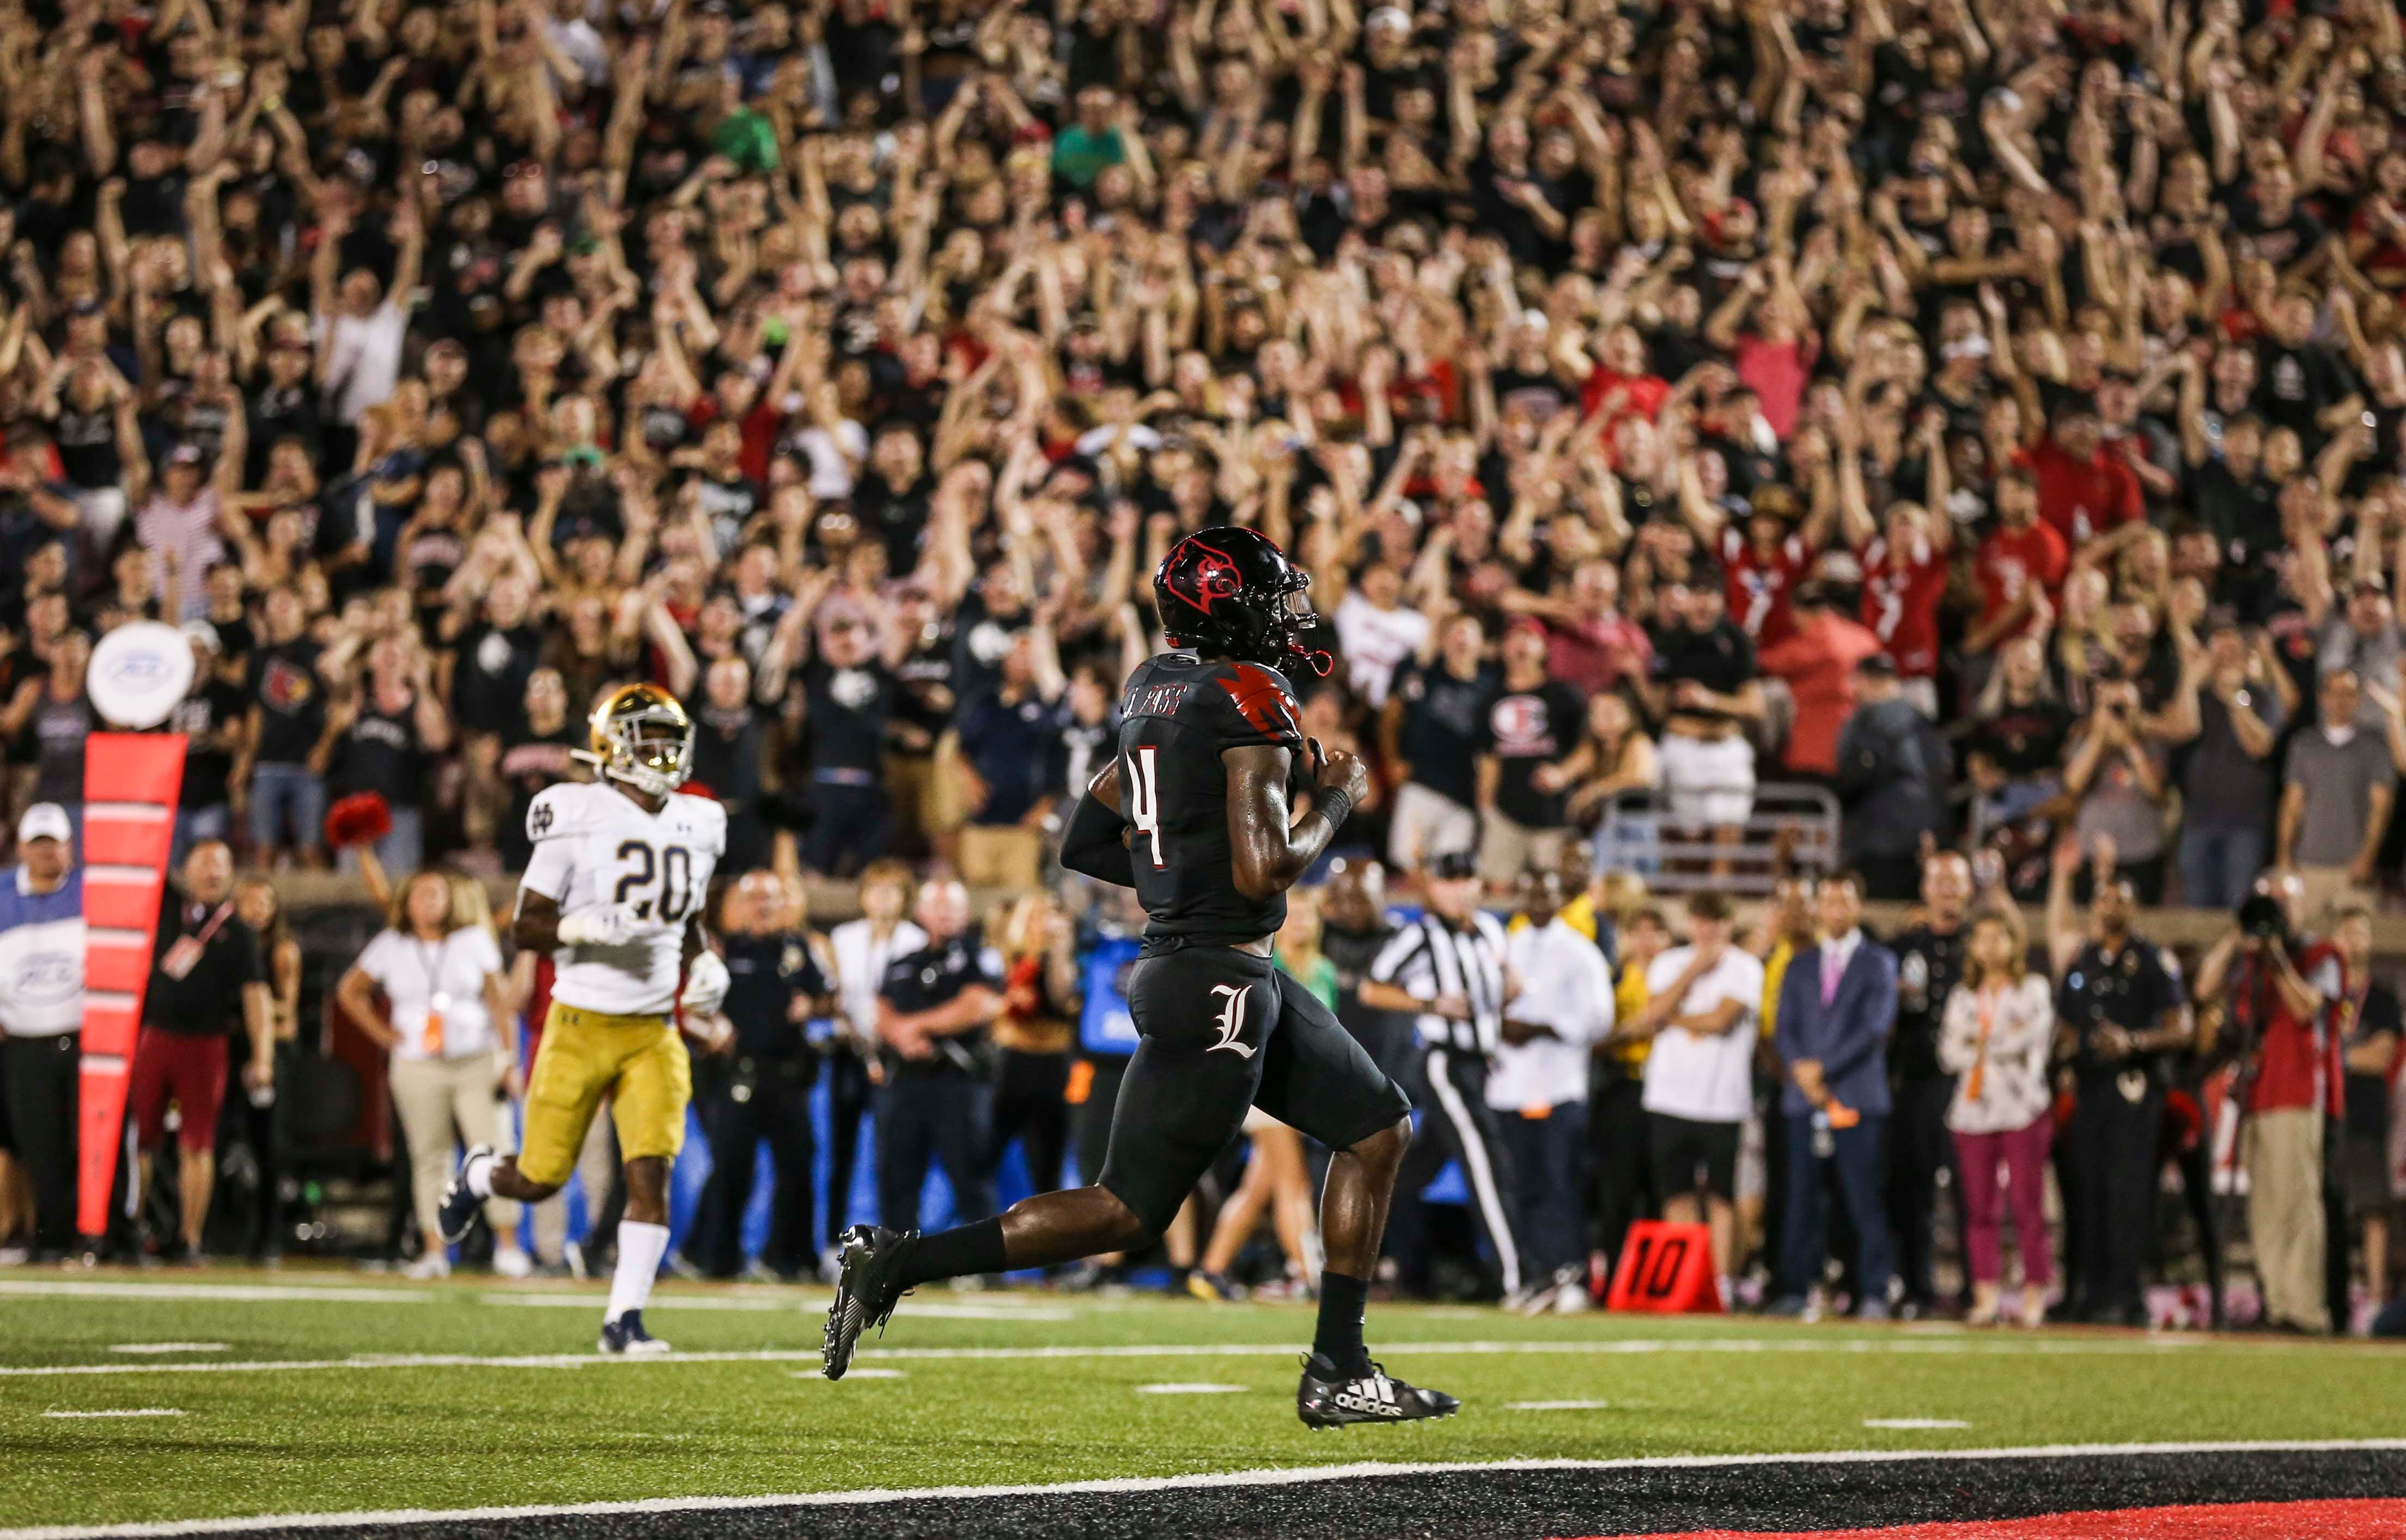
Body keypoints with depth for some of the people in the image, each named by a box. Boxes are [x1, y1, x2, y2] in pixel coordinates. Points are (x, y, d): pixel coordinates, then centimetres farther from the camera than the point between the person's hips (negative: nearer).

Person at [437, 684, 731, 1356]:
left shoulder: (696, 827, 8)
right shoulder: (579, 819, -10)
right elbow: (526, 927, -8)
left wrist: (706, 967, 4)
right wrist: (588, 927, -25)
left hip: (654, 1034, 4)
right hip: (582, 1024, -4)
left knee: (651, 1173, -10)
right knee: (539, 1180, 4)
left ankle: (624, 1318, -4)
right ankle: (479, 1174, 39)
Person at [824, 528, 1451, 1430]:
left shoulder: (1158, 691, 11)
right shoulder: (1251, 699, -16)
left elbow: (1086, 843, 15)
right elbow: (1264, 873, -21)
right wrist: (1335, 803, -5)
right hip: (1218, 984, -10)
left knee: (1378, 1128, 15)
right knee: (1129, 1211, -3)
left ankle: (1337, 1371, 15)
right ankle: (897, 1263, -1)